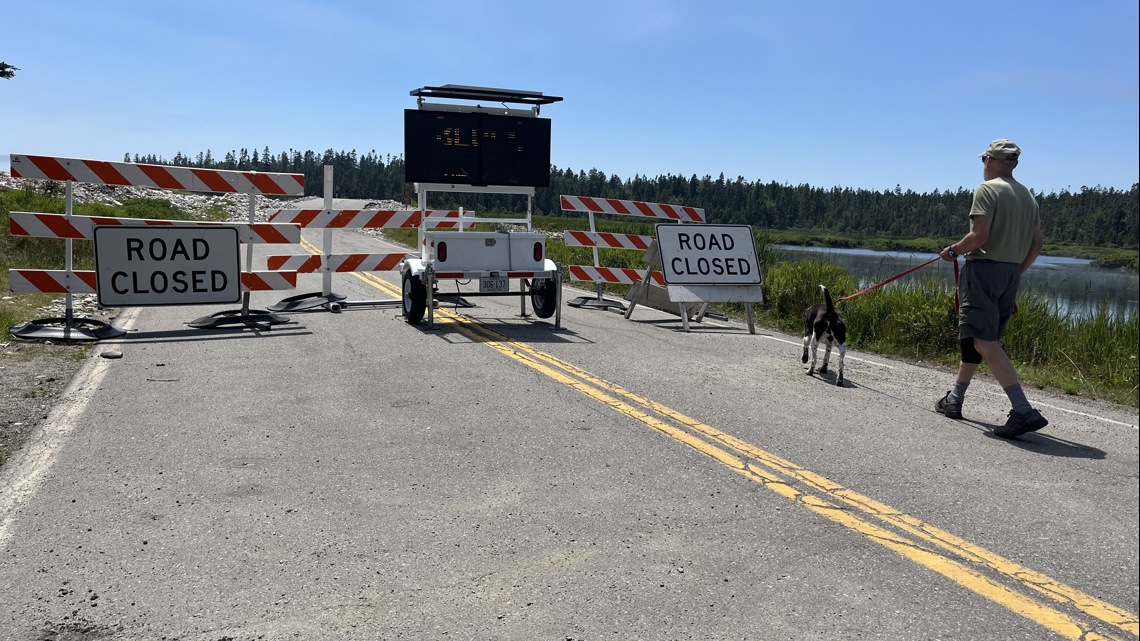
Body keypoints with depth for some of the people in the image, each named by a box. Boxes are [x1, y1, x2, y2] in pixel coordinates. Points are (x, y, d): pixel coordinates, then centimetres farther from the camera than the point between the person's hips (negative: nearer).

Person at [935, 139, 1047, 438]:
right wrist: (1015, 272, 22)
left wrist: (953, 251, -3)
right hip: (1011, 273, 9)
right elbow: (1037, 244, 14)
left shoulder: (987, 189, -9)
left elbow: (980, 236, -19)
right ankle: (954, 400, 25)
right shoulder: (1028, 196, 16)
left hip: (984, 268, -9)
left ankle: (1024, 411, -18)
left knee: (985, 342, -11)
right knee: (973, 338, 16)